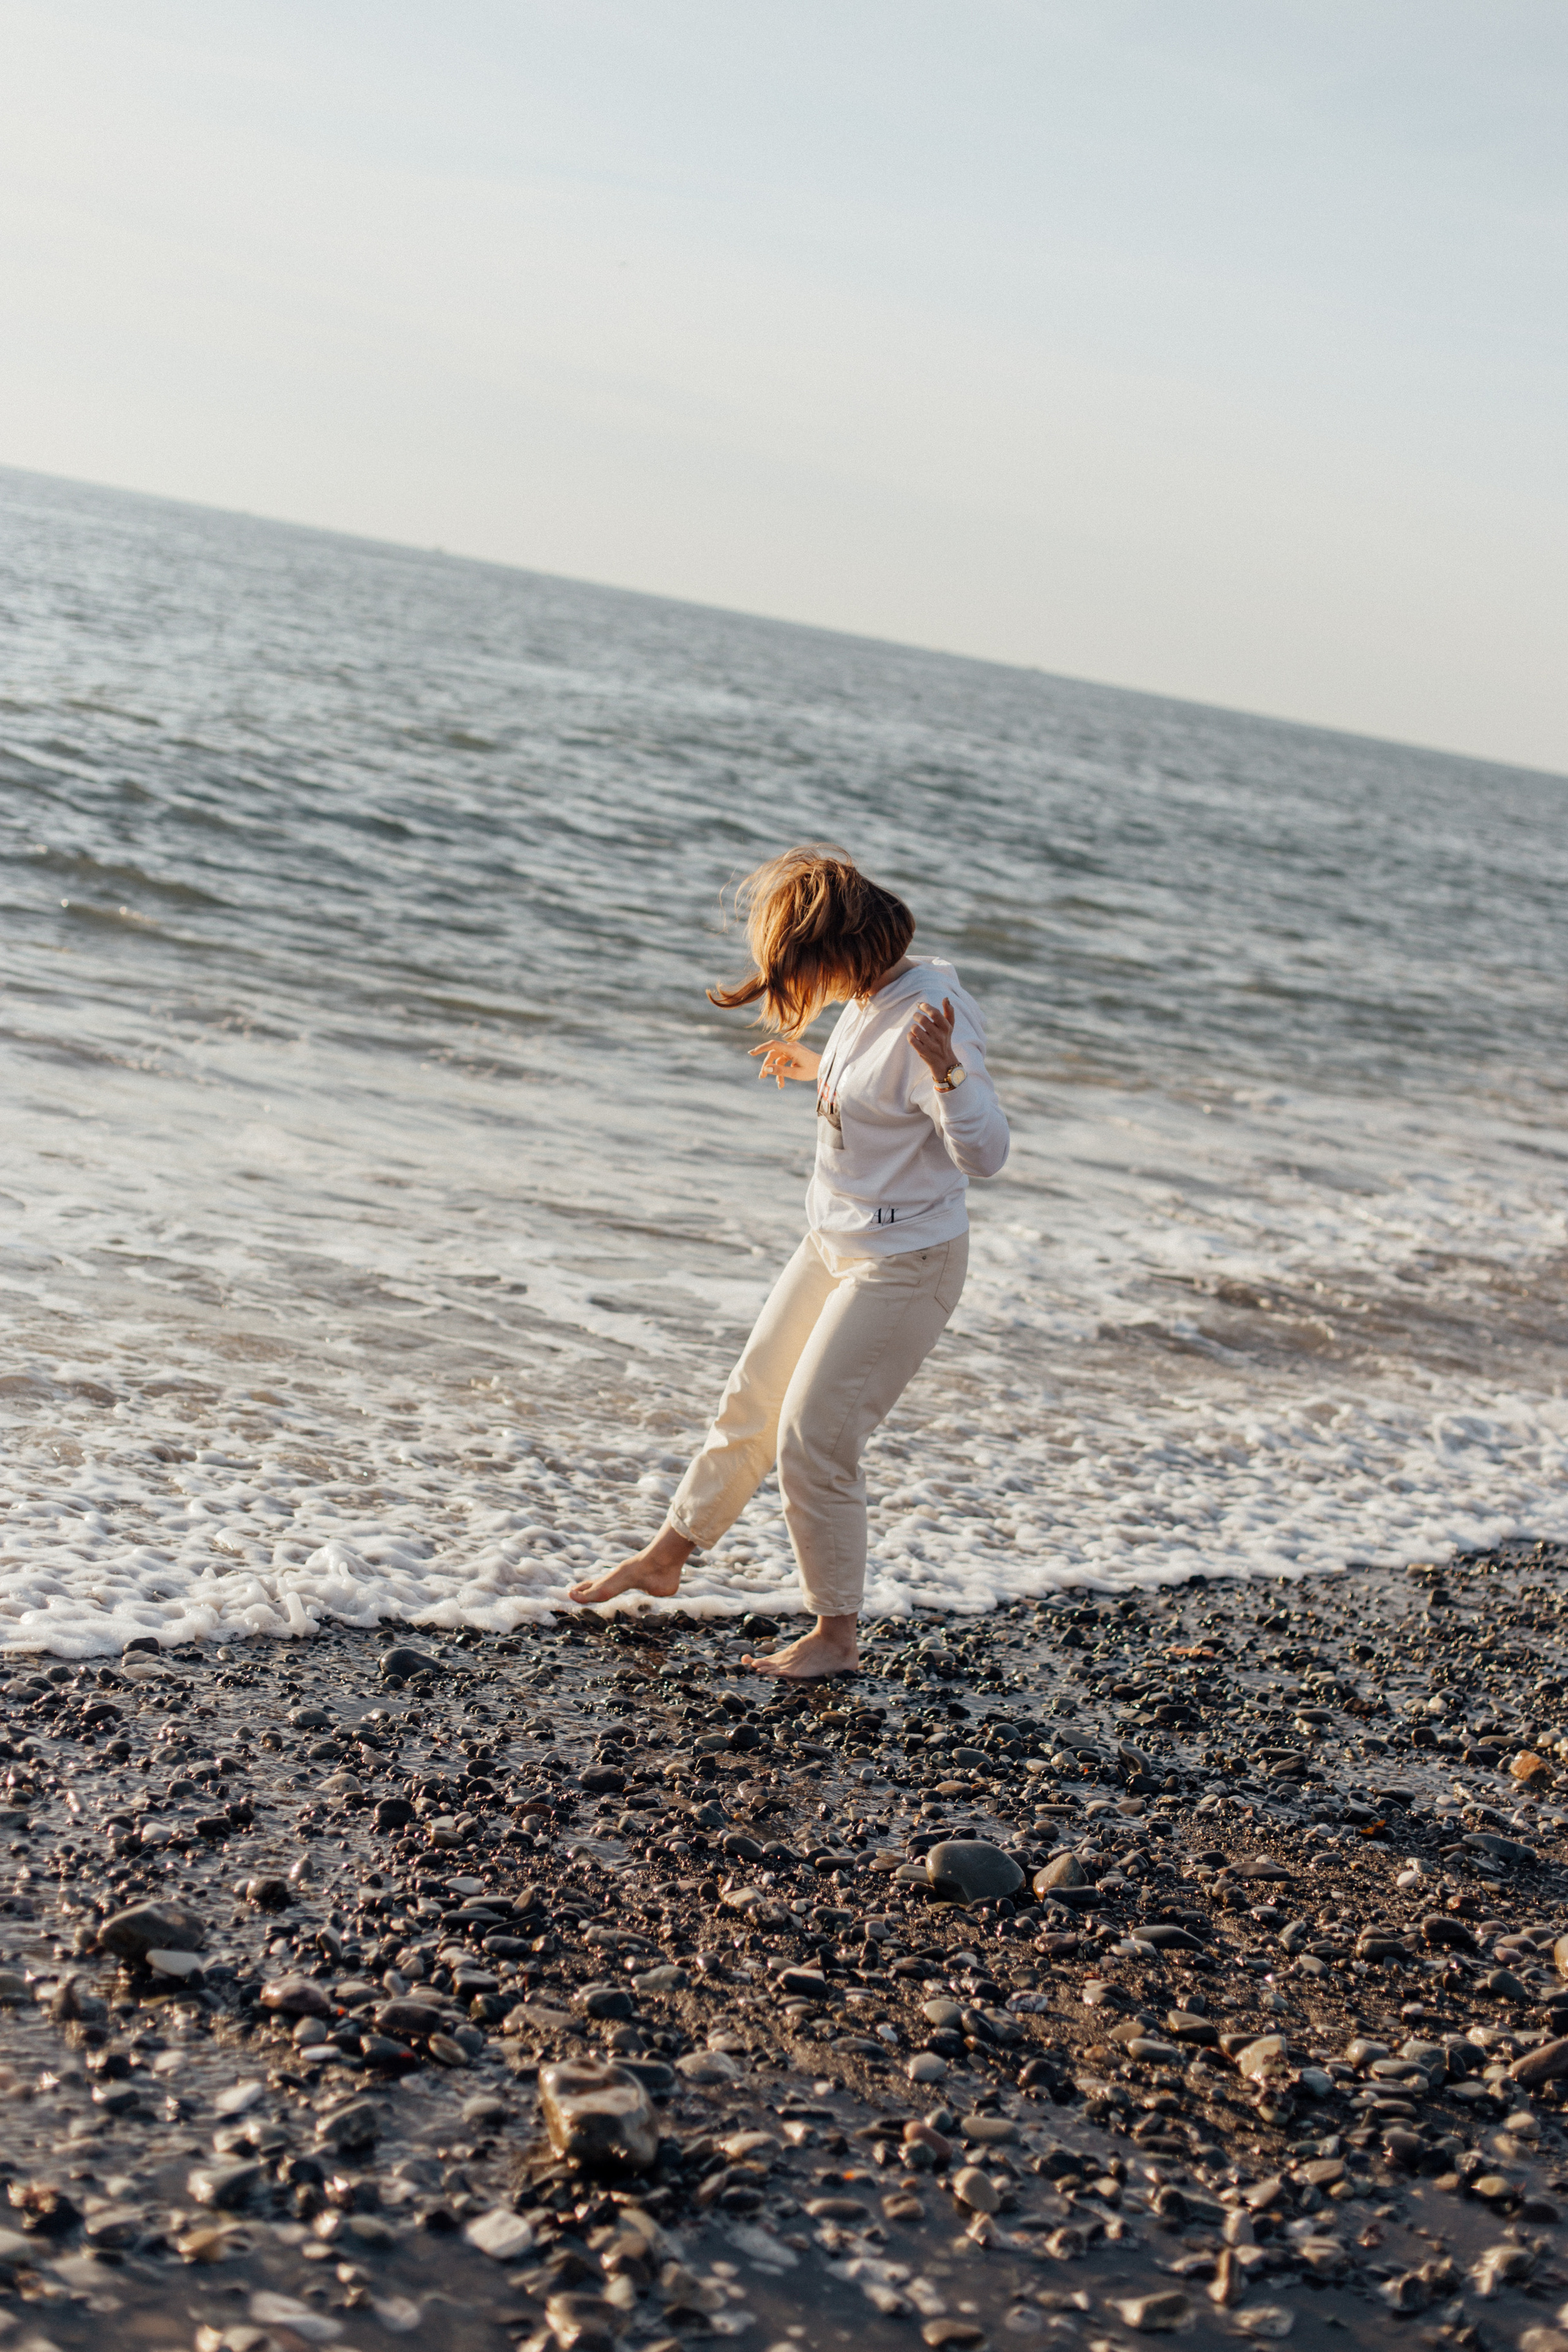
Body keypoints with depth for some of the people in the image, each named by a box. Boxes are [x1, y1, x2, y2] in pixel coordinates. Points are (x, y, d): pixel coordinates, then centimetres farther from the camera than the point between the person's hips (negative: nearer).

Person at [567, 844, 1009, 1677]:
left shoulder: (928, 1016, -25)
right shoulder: (871, 995, 2)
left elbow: (985, 1153, -29)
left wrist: (947, 1071, -45)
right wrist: (814, 1067, 30)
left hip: (902, 1267, -9)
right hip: (834, 1246, 9)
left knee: (813, 1439, -5)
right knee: (751, 1404, 19)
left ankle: (835, 1637, 12)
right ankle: (665, 1558, 36)